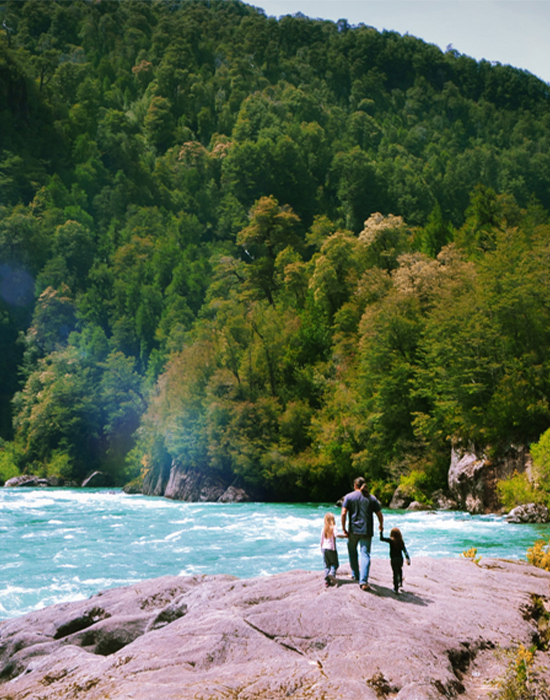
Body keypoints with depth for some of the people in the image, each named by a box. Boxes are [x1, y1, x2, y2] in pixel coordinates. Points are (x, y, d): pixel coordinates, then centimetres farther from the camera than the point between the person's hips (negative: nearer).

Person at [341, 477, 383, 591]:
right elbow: (380, 515, 6)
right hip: (367, 531, 0)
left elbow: (343, 513, -8)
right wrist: (381, 526, 24)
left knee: (352, 552, 21)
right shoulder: (372, 498, 7)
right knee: (365, 554, -4)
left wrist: (343, 528, -2)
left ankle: (356, 575, 31)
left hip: (353, 530, 0)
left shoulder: (349, 497, 2)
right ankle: (363, 581, -17)